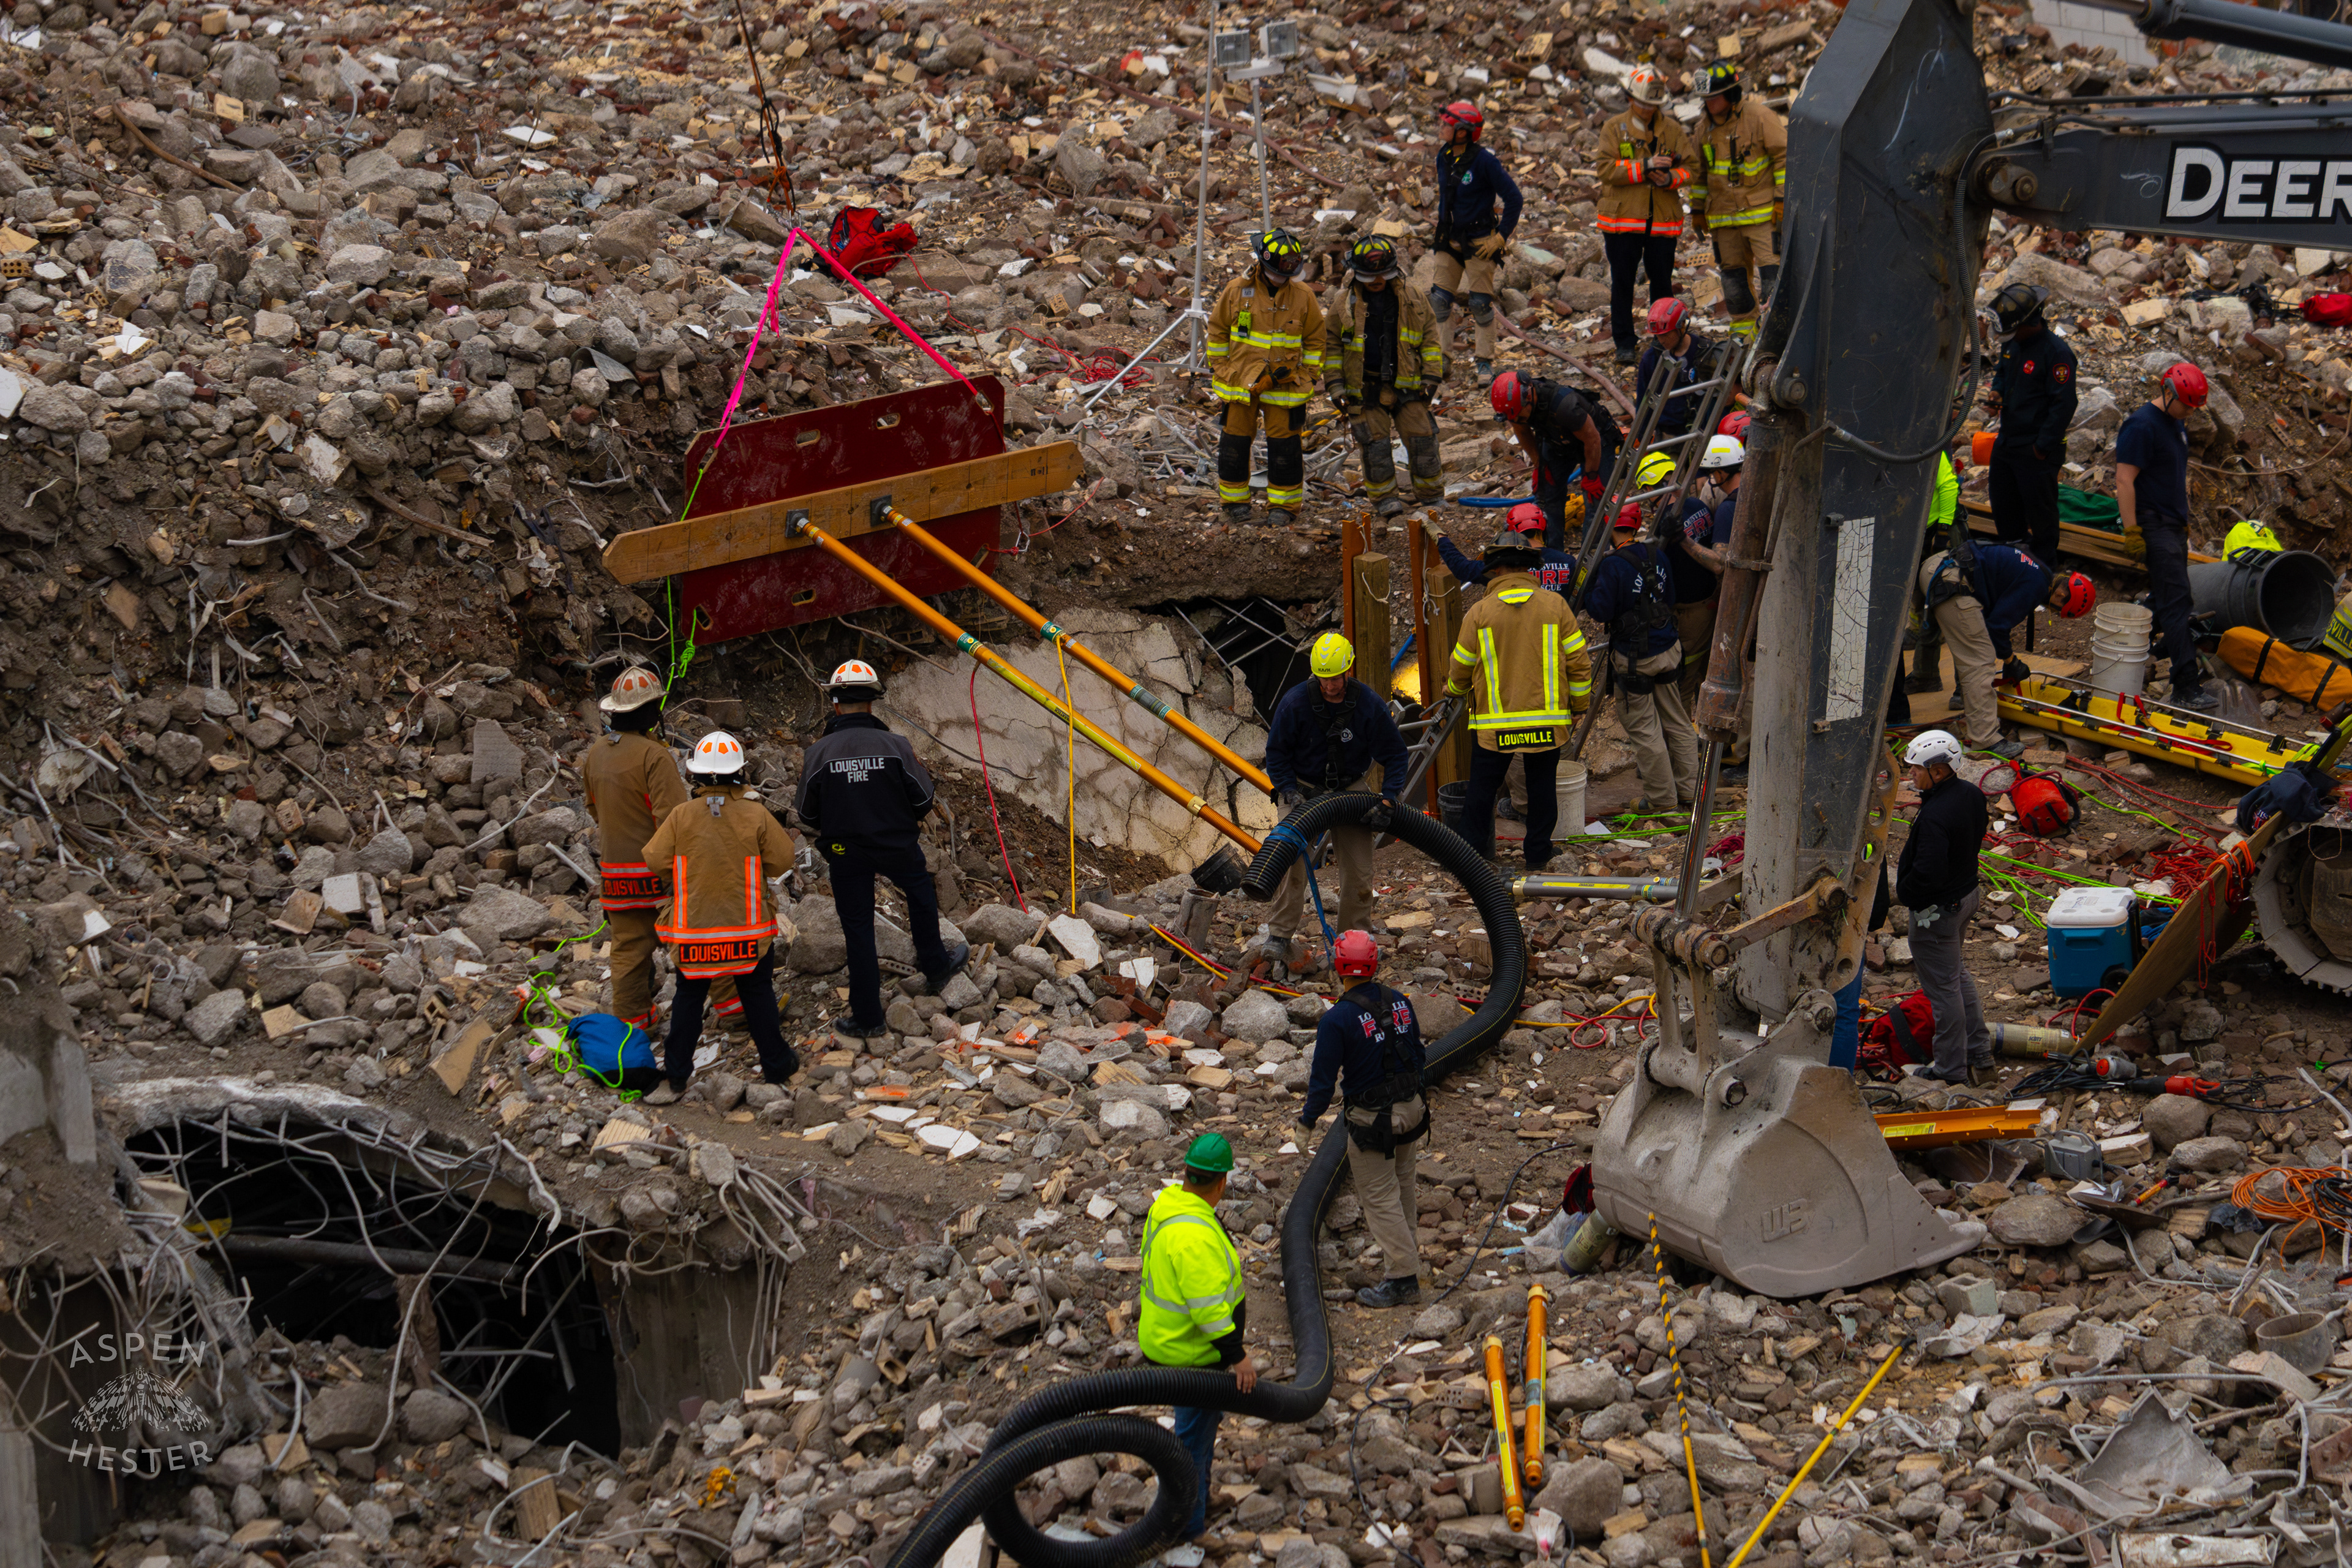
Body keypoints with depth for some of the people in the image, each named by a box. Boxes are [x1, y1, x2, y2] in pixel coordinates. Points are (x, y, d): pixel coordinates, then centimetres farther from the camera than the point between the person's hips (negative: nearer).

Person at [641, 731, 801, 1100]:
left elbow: (654, 859, -5)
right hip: (748, 927, 0)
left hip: (694, 928, 0)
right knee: (758, 995, 15)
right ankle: (777, 1065, 23)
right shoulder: (756, 816, -11)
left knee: (688, 999, 11)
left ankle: (675, 1078, 12)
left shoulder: (681, 816, -10)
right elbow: (782, 861, -5)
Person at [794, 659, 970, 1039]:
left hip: (845, 853, 0)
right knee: (921, 894, 30)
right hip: (898, 847, 0)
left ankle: (867, 1018, 16)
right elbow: (923, 801, -8)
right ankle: (935, 968, 46)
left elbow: (807, 816, -6)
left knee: (858, 930, 11)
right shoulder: (895, 746, -17)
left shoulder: (818, 754, -15)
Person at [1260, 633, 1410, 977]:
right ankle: (1280, 936, -15)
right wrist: (1290, 792, -19)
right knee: (1291, 861, -20)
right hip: (1303, 789, -2)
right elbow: (1276, 753, -6)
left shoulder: (1369, 704, -16)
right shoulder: (1295, 702, -18)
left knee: (1359, 869, -2)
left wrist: (1387, 801, -17)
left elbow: (1395, 755, -7)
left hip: (1351, 789, 2)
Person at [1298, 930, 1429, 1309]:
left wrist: (1308, 1117, 1)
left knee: (1379, 1197, 3)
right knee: (1400, 1179, 27)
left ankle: (1403, 1276, 4)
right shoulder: (1401, 1003, -2)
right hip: (1412, 1107, 7)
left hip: (1372, 1120, -7)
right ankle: (1404, 1246, 43)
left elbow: (1324, 1078, -15)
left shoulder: (1337, 1020, -21)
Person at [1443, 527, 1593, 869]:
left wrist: (1453, 691, 26)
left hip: (1494, 723, -1)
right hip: (1547, 720, 1)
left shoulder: (1479, 613, -6)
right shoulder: (1555, 606, -3)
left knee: (1482, 789, 9)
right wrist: (1579, 705, 13)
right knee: (1542, 787, 12)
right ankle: (1538, 857, 17)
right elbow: (1578, 662, 0)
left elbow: (1462, 669, 4)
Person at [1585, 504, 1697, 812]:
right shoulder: (1657, 555, 2)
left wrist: (1585, 590, -2)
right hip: (1668, 648, 7)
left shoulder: (1613, 566, -19)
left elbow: (1601, 611, -18)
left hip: (1634, 657, -7)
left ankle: (1662, 797, 11)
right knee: (1677, 723, 16)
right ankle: (1689, 789, 23)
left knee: (1645, 729, 4)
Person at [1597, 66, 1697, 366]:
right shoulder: (1613, 128, 0)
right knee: (1622, 283, 3)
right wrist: (1645, 167, -20)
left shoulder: (1672, 130, 6)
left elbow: (1691, 167, 5)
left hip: (1663, 221, 1)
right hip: (1623, 218, -1)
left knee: (1662, 282, 6)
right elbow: (1607, 170, -11)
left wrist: (1670, 178, -16)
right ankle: (1624, 344, 12)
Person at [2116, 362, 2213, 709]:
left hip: (2173, 525, 10)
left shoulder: (2175, 424, 14)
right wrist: (2131, 532, -21)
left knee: (2165, 597, 15)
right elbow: (2124, 480, -20)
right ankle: (2186, 687, -16)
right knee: (2176, 602, -13)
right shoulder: (2143, 426, -16)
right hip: (2153, 526, -10)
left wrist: (2184, 520, 25)